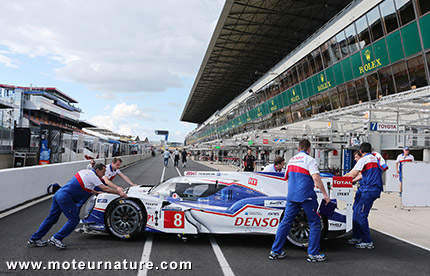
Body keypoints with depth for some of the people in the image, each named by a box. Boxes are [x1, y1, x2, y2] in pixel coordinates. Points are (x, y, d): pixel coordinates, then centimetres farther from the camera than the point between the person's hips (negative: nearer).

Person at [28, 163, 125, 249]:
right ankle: (56, 238, 1)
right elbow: (105, 189, -7)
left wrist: (98, 192, 37)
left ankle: (34, 239, 24)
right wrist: (119, 193, 0)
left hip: (58, 194, 9)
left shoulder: (86, 172, 17)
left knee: (51, 218, 16)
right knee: (74, 219, -2)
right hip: (66, 198, -9)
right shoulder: (92, 175, -9)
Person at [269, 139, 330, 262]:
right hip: (306, 196, -6)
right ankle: (313, 253, 9)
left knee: (285, 222, 9)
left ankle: (275, 251, 12)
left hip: (291, 196, 6)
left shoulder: (291, 160, 15)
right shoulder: (309, 160, -5)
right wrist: (325, 194, -9)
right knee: (315, 224, 7)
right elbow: (316, 178, -15)